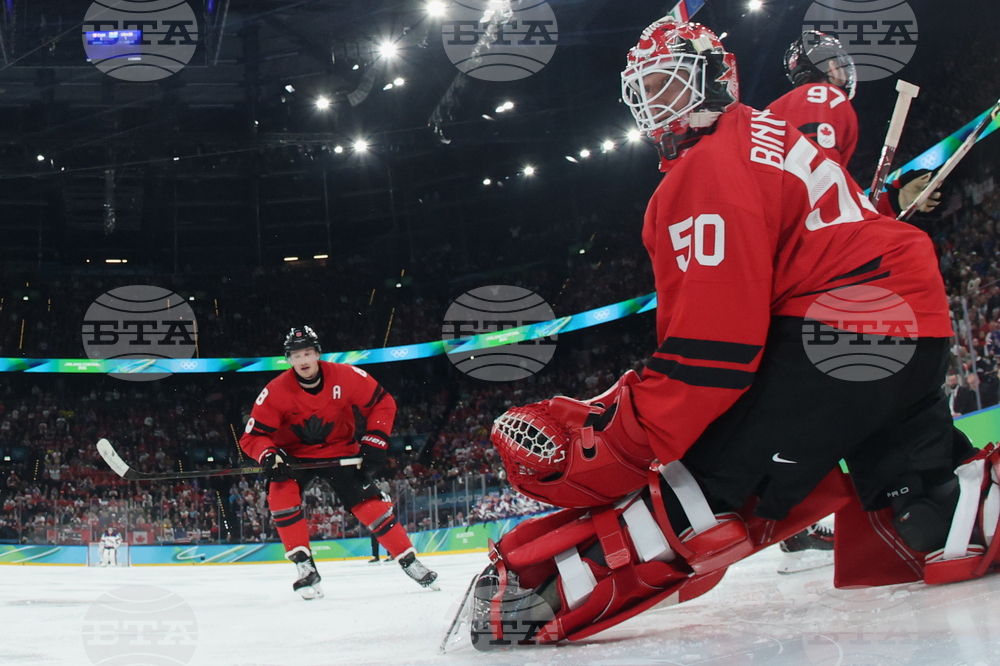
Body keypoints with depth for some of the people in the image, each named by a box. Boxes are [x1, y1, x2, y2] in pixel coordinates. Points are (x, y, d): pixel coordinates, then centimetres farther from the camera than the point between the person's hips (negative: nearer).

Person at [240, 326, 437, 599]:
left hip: (340, 451, 0)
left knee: (369, 502, -11)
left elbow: (382, 402, -8)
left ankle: (410, 561, 5)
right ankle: (305, 567, -19)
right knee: (281, 493, -28)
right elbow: (253, 435, -17)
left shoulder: (346, 377, -21)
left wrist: (375, 439, -16)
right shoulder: (276, 392, -22)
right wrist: (269, 456, -37)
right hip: (295, 455, 0)